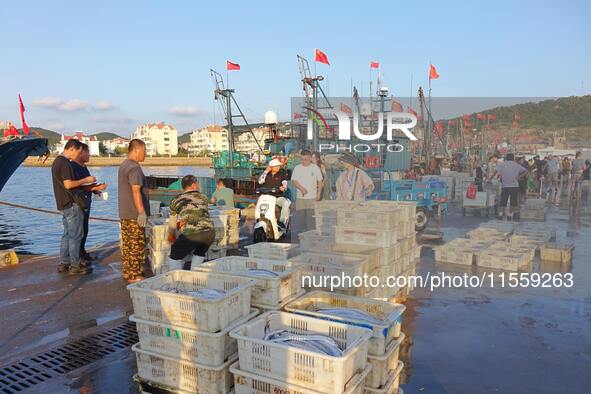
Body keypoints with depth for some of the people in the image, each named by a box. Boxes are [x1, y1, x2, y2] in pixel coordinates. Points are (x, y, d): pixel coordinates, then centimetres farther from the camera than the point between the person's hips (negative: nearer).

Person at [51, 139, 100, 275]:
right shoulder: (64, 163, -16)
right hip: (71, 204, -10)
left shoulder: (57, 161, 16)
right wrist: (85, 180, -11)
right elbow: (68, 184, -23)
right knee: (76, 235, -3)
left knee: (67, 234, 15)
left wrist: (87, 188, 17)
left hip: (63, 204, 10)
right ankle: (75, 265, 3)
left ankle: (63, 263, 20)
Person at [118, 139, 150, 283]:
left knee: (127, 244, 14)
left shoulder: (123, 165, 16)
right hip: (134, 214, -10)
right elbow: (136, 191, -23)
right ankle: (134, 276, 0)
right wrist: (142, 212, -22)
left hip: (124, 213, 10)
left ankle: (127, 272, 22)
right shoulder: (134, 167, -16)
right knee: (137, 245, -4)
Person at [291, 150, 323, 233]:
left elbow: (320, 181, 10)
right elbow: (294, 181, -4)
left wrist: (318, 194, 2)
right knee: (299, 218, 5)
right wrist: (301, 188, -22)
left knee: (311, 219, -6)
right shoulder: (297, 168, 4)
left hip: (312, 198, -1)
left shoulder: (315, 168, 4)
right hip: (300, 198, 1)